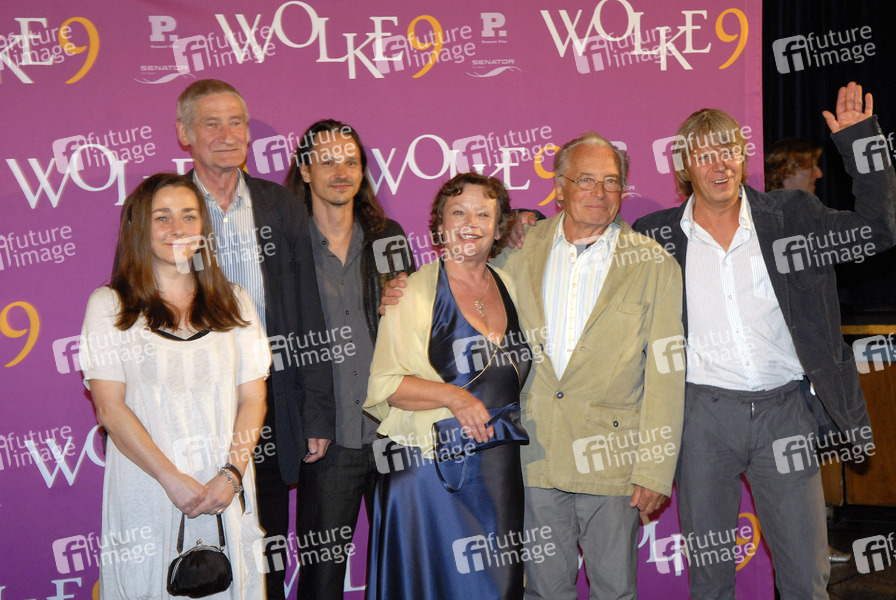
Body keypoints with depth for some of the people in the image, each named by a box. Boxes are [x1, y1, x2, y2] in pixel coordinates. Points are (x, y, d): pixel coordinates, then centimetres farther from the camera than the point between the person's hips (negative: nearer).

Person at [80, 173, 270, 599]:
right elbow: (110, 407, -6)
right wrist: (173, 479, -12)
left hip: (226, 489, 2)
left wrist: (231, 474, -8)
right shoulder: (109, 305, 0)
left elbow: (253, 397, 5)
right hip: (147, 489, -2)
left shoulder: (234, 303, 9)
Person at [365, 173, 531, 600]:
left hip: (499, 468, 5)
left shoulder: (508, 287, 10)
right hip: (431, 466, -5)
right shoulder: (415, 290, -6)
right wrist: (451, 395, -21)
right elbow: (383, 384, -10)